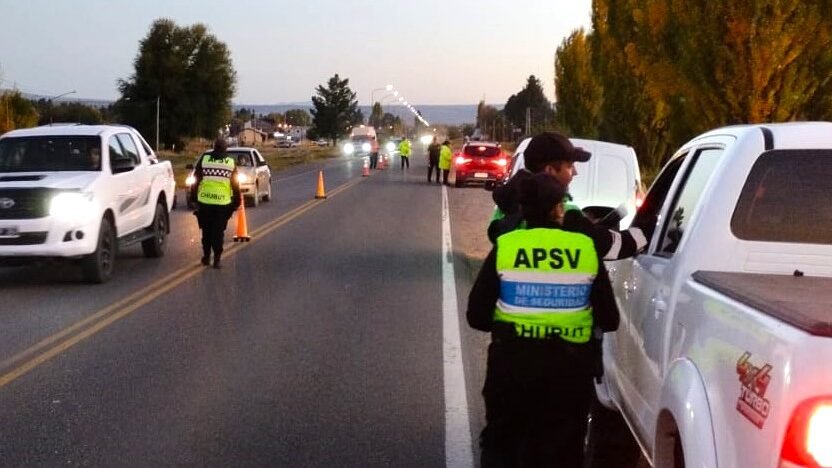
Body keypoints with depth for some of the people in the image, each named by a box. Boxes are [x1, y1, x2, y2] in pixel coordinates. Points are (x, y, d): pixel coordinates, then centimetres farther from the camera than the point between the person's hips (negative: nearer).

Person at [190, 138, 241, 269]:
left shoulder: (204, 159, 2)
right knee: (218, 231, 5)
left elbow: (196, 180, 4)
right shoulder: (231, 162, 2)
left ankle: (206, 256, 19)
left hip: (205, 201, 0)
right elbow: (235, 185, 3)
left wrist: (193, 196, 13)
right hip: (223, 202, 0)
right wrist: (237, 201, 11)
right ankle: (217, 259, 1)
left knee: (206, 230, 14)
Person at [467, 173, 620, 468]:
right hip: (569, 366, 1)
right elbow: (609, 319, 0)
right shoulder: (587, 249, -3)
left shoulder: (505, 247, -6)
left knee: (500, 442, 19)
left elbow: (476, 315, -4)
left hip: (513, 360, -1)